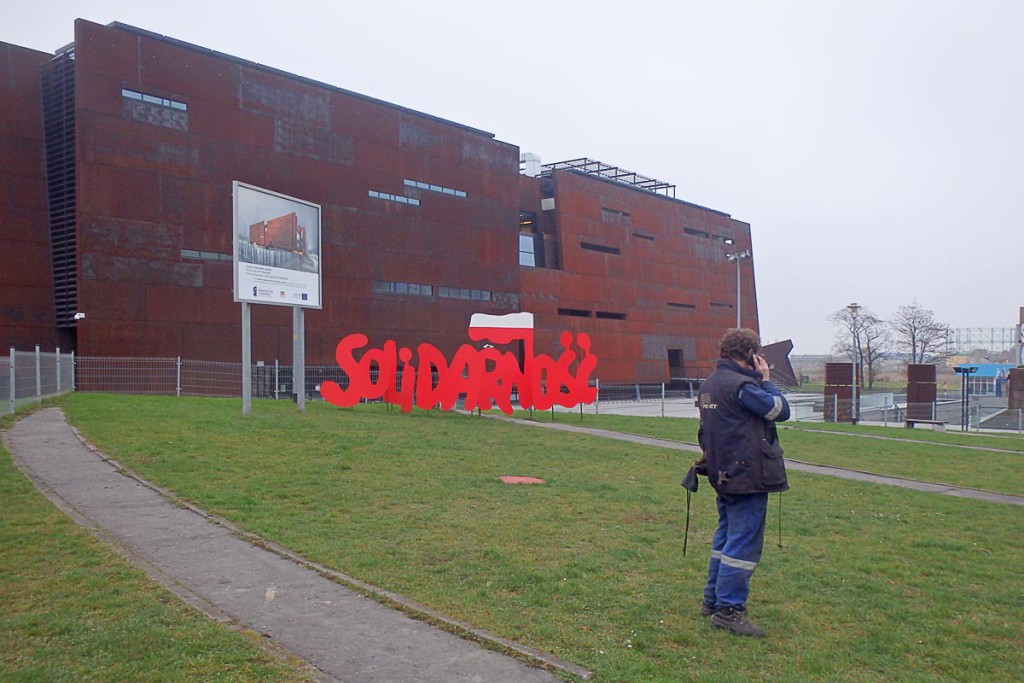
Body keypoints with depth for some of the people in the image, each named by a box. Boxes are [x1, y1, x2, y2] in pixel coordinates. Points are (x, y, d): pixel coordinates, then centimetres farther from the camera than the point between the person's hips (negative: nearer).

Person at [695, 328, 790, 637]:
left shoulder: (709, 384, 10)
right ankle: (729, 609, 1)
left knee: (726, 536, 19)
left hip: (724, 474, 10)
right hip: (748, 476, -10)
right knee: (744, 542, -3)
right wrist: (766, 379, -3)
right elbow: (781, 410, -12)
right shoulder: (741, 386, -20)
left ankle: (712, 600, 27)